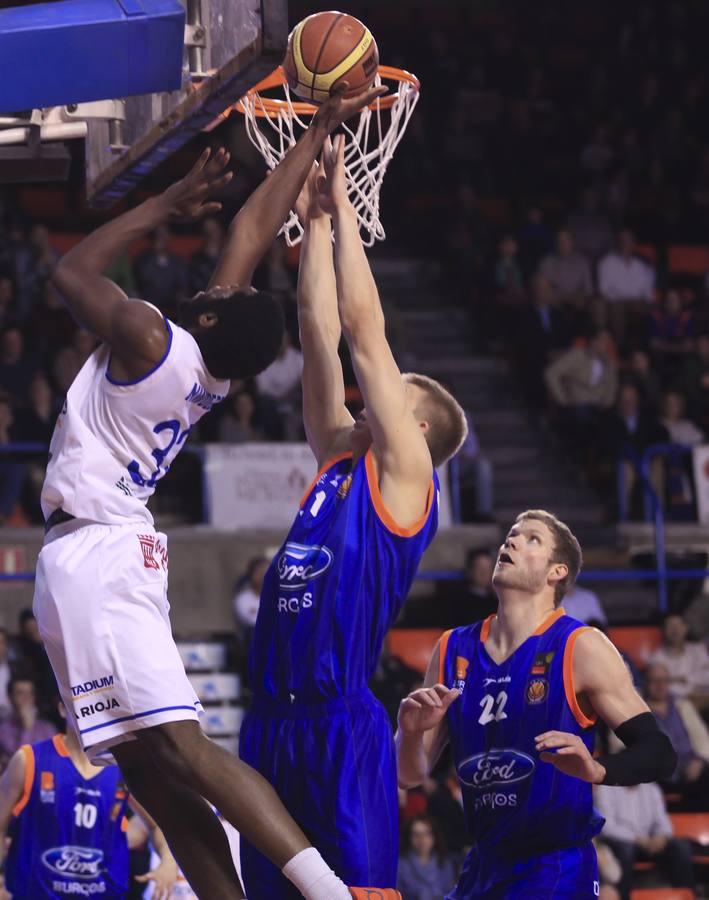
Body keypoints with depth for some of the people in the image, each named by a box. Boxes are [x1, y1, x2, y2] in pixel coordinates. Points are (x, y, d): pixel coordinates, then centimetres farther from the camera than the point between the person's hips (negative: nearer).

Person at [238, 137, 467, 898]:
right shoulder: (338, 460, 19)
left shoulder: (402, 472, 0)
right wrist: (315, 224, 17)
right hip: (272, 720, 8)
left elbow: (364, 330, -3)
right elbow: (320, 335, 18)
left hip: (342, 726, -8)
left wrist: (343, 209, 2)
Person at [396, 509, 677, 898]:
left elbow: (659, 754, -12)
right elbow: (409, 776, 9)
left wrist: (597, 770, -32)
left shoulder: (581, 648, -8)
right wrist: (411, 733, -13)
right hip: (483, 869, 6)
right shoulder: (454, 649, 7)